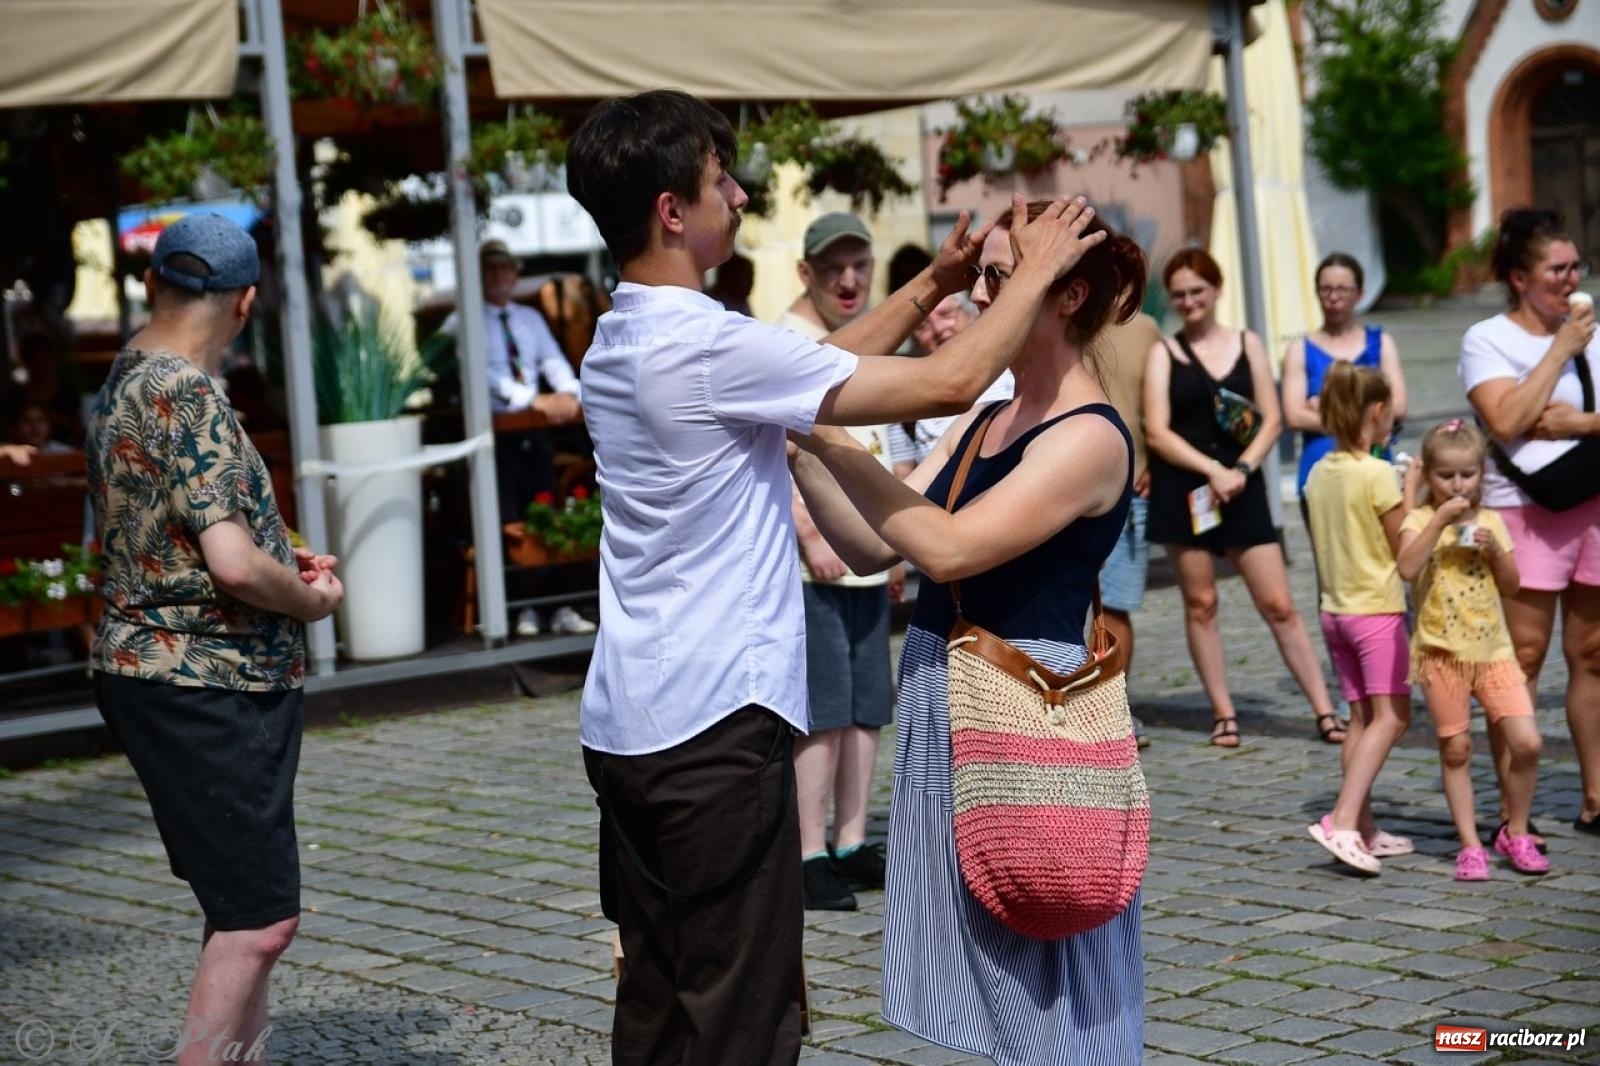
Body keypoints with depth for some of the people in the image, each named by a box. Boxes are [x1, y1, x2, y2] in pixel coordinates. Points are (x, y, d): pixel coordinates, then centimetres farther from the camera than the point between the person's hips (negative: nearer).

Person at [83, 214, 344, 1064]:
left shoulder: (121, 386, 12)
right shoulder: (187, 396, -18)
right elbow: (233, 566, -25)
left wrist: (279, 561, 16)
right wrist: (310, 599, -6)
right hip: (204, 690, -10)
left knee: (246, 910, 18)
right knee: (259, 921, -7)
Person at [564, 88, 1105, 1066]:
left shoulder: (619, 345, 11)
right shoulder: (710, 347, -18)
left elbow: (820, 366, 22)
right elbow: (950, 384, -14)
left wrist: (932, 285, 18)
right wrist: (1038, 271, -1)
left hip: (630, 722, 9)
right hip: (713, 725, -9)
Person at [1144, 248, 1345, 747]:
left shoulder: (1247, 344, 11)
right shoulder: (1163, 353, 5)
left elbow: (1271, 420, 6)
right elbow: (1157, 432, -4)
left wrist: (1242, 468, -10)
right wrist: (1212, 470, -15)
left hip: (1242, 488, 1)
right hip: (1183, 490, -1)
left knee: (1279, 605, -2)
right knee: (1201, 603, 2)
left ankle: (1325, 712, 1)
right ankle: (1223, 715, 11)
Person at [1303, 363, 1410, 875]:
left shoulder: (1319, 473, 6)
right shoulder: (1378, 474, -15)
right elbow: (1403, 548, -10)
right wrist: (1412, 495, 1)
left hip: (1335, 607, 7)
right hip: (1377, 607, -7)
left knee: (1362, 717, 11)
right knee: (1391, 716, -8)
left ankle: (1365, 829, 12)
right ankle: (1343, 820, -22)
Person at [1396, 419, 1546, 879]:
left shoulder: (1491, 521, 7)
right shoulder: (1420, 519, -3)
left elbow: (1511, 586, 8)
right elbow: (1407, 568, -22)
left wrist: (1495, 552, -9)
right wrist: (1441, 519, -24)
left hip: (1493, 648, 3)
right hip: (1442, 652, -2)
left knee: (1527, 742, -7)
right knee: (1456, 750, 4)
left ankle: (1515, 833, 12)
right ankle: (1470, 846, 13)